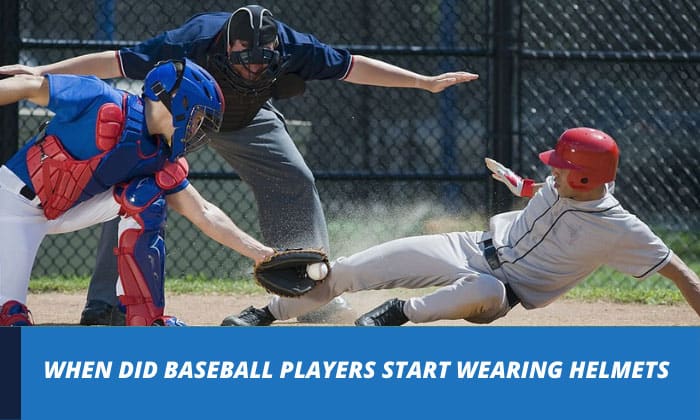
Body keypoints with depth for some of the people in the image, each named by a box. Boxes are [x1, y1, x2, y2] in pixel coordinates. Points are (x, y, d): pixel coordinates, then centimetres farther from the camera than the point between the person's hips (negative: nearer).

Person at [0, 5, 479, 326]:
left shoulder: (292, 46, -33)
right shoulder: (191, 42, -41)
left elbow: (353, 66, -21)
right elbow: (116, 61, -37)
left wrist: (425, 82, -20)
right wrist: (42, 73, -44)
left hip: (246, 119, 3)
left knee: (295, 183, -5)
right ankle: (104, 305, -18)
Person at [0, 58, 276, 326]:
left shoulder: (160, 160, -2)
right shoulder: (102, 103, -24)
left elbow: (204, 214, 4)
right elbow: (27, 87, -21)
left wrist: (262, 254, 0)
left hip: (62, 212, 7)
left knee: (145, 198, -10)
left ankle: (147, 320, -6)